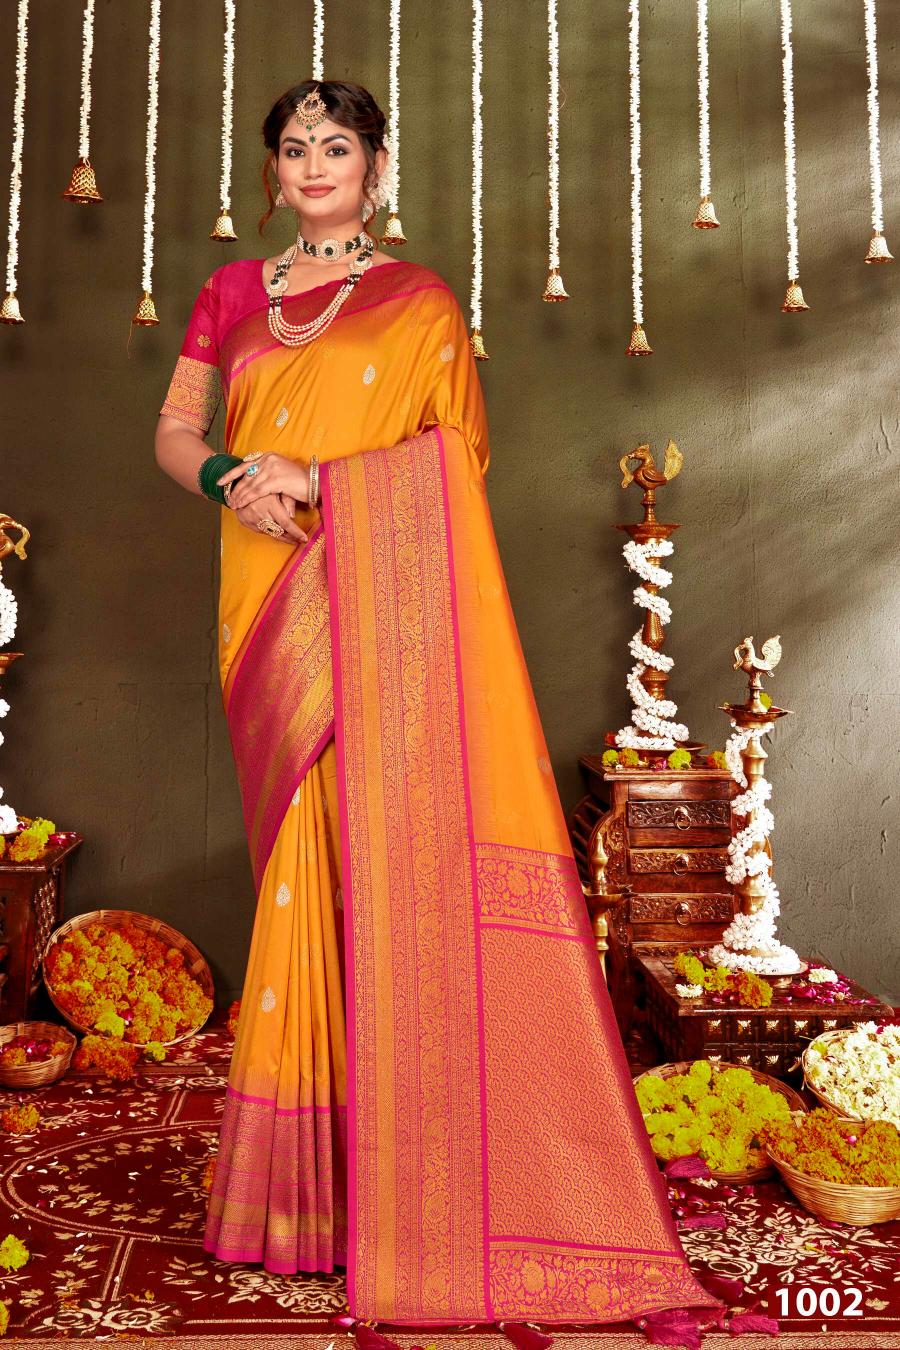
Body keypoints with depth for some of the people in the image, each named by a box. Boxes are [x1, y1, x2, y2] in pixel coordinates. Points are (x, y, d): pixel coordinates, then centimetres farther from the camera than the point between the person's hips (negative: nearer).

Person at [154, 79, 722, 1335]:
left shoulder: (421, 301, 8)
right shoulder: (232, 293, 19)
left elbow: (449, 456, 0)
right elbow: (174, 431, 14)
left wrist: (313, 480, -11)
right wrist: (233, 474, -7)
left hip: (383, 600, -3)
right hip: (272, 604, 3)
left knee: (391, 842, -8)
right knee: (307, 848, 2)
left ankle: (405, 1172, 4)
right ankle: (307, 1165, 14)